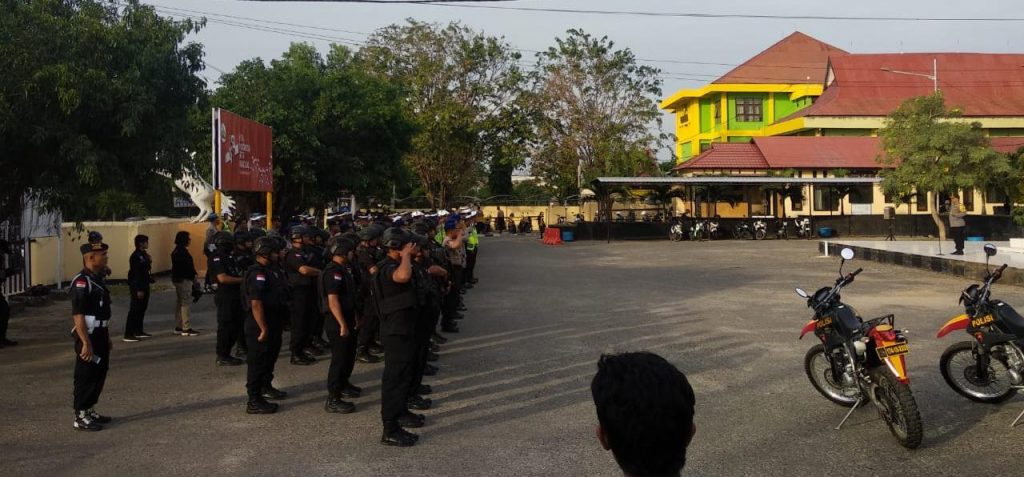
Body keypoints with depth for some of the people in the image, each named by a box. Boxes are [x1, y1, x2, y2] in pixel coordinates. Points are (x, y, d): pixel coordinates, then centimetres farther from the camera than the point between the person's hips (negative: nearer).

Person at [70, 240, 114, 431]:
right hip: (88, 336, -9)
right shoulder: (81, 282, -19)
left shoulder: (98, 279, 11)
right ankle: (80, 417, 8)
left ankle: (89, 410, 28)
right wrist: (86, 343, -24)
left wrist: (107, 337, 20)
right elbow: (78, 315, -23)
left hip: (100, 334, 9)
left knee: (100, 374, 16)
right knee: (86, 377, -1)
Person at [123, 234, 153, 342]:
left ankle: (139, 331, 26)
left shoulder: (144, 255, 12)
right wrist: (139, 290, -22)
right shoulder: (136, 256, -17)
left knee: (142, 309, 16)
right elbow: (135, 274, -20)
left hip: (144, 286, 10)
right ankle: (128, 335, -5)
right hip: (137, 288, -10)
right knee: (134, 310, -7)